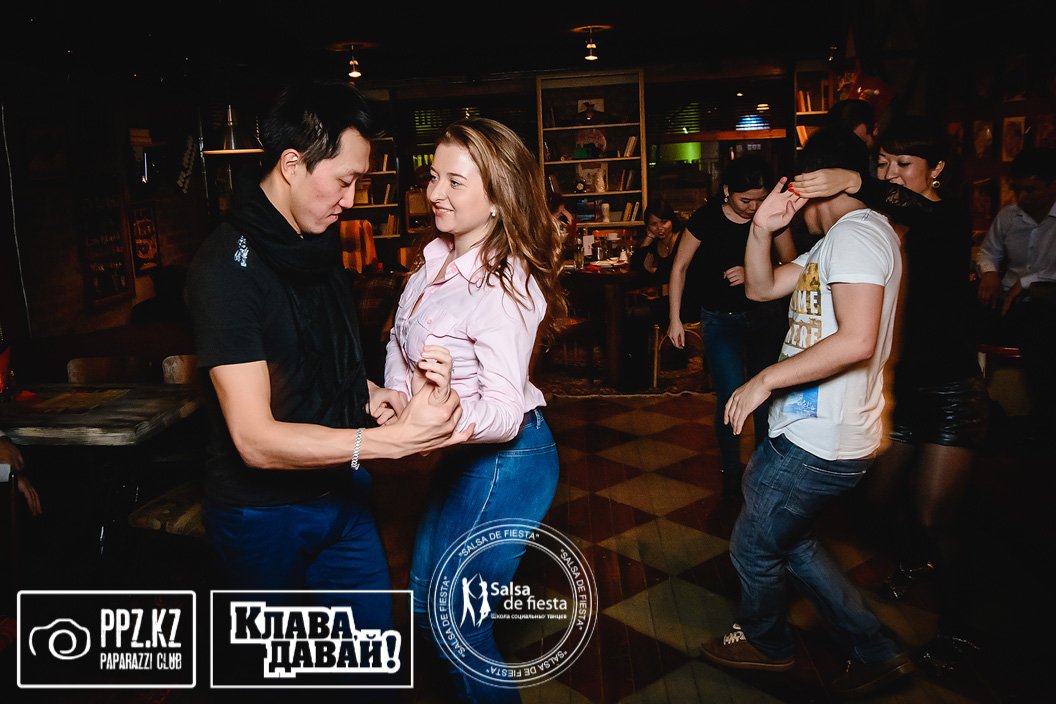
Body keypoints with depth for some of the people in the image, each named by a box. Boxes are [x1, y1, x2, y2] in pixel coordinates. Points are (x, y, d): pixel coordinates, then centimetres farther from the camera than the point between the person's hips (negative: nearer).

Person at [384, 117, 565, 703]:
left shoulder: (504, 286, -26)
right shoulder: (439, 256, -1)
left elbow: (507, 412, -29)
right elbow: (401, 346, 8)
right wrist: (401, 399, -10)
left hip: (504, 458, -9)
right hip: (463, 451, 9)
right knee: (426, 600, 25)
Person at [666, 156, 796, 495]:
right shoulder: (706, 219, -10)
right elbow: (680, 267, -1)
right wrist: (675, 318, -2)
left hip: (766, 314, 3)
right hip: (720, 318, -2)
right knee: (731, 396, -11)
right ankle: (731, 470, 11)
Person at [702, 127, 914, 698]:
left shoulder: (856, 233, -17)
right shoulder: (841, 239, 17)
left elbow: (857, 341, -30)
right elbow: (762, 287, 15)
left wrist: (765, 380, -24)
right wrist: (761, 229, -1)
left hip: (819, 443, -10)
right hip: (809, 431, 10)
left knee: (753, 545, 9)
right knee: (787, 539, 21)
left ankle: (764, 641, 37)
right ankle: (873, 652, 33)